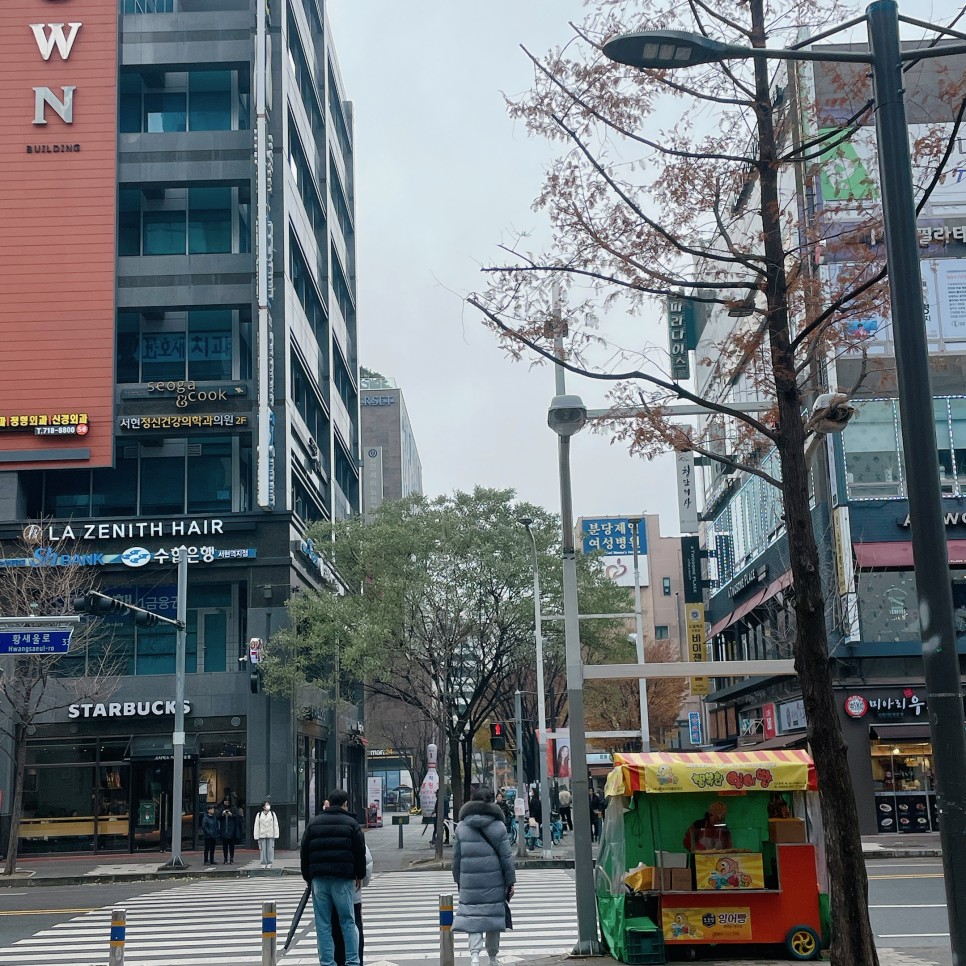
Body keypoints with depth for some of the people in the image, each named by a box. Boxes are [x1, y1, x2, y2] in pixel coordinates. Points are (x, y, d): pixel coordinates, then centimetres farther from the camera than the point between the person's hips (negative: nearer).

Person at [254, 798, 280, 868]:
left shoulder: (273, 814, 7)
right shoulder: (259, 815, 5)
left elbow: (276, 825, 8)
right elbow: (256, 826, 6)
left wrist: (276, 835, 2)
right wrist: (256, 836, 0)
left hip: (270, 836, 0)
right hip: (262, 835, 0)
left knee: (270, 849, -1)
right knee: (262, 850, 0)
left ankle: (269, 863, 7)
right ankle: (263, 863, 8)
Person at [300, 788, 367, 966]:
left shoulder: (313, 823, 10)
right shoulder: (351, 823, 2)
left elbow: (304, 853, 12)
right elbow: (360, 852, 2)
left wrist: (308, 877, 19)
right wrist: (360, 875, 14)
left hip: (319, 879, 2)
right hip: (343, 879, -2)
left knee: (323, 925, 5)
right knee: (348, 922, 5)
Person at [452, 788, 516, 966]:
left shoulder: (462, 826, 5)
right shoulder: (498, 826, -2)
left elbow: (456, 856, 8)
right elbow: (506, 856, -1)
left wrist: (458, 880, 17)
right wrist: (510, 882, 5)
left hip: (469, 880, 1)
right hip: (493, 881, -1)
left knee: (473, 916, 3)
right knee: (493, 915, 11)